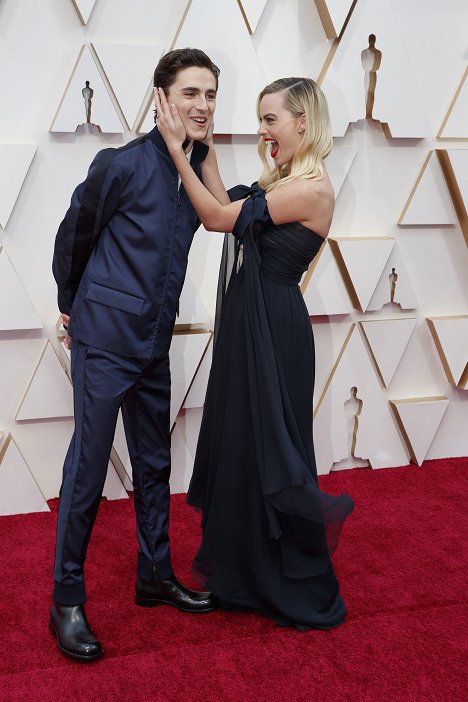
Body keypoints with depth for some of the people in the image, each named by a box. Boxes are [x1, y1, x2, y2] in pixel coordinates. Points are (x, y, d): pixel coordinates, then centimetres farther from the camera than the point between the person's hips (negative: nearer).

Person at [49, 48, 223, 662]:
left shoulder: (200, 169, 4)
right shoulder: (122, 164, -14)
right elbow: (74, 236, -2)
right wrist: (72, 306, 10)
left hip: (154, 341, 7)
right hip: (105, 339, -6)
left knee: (155, 465, 15)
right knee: (88, 467, -1)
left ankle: (155, 578, 31)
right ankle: (66, 601, 14)